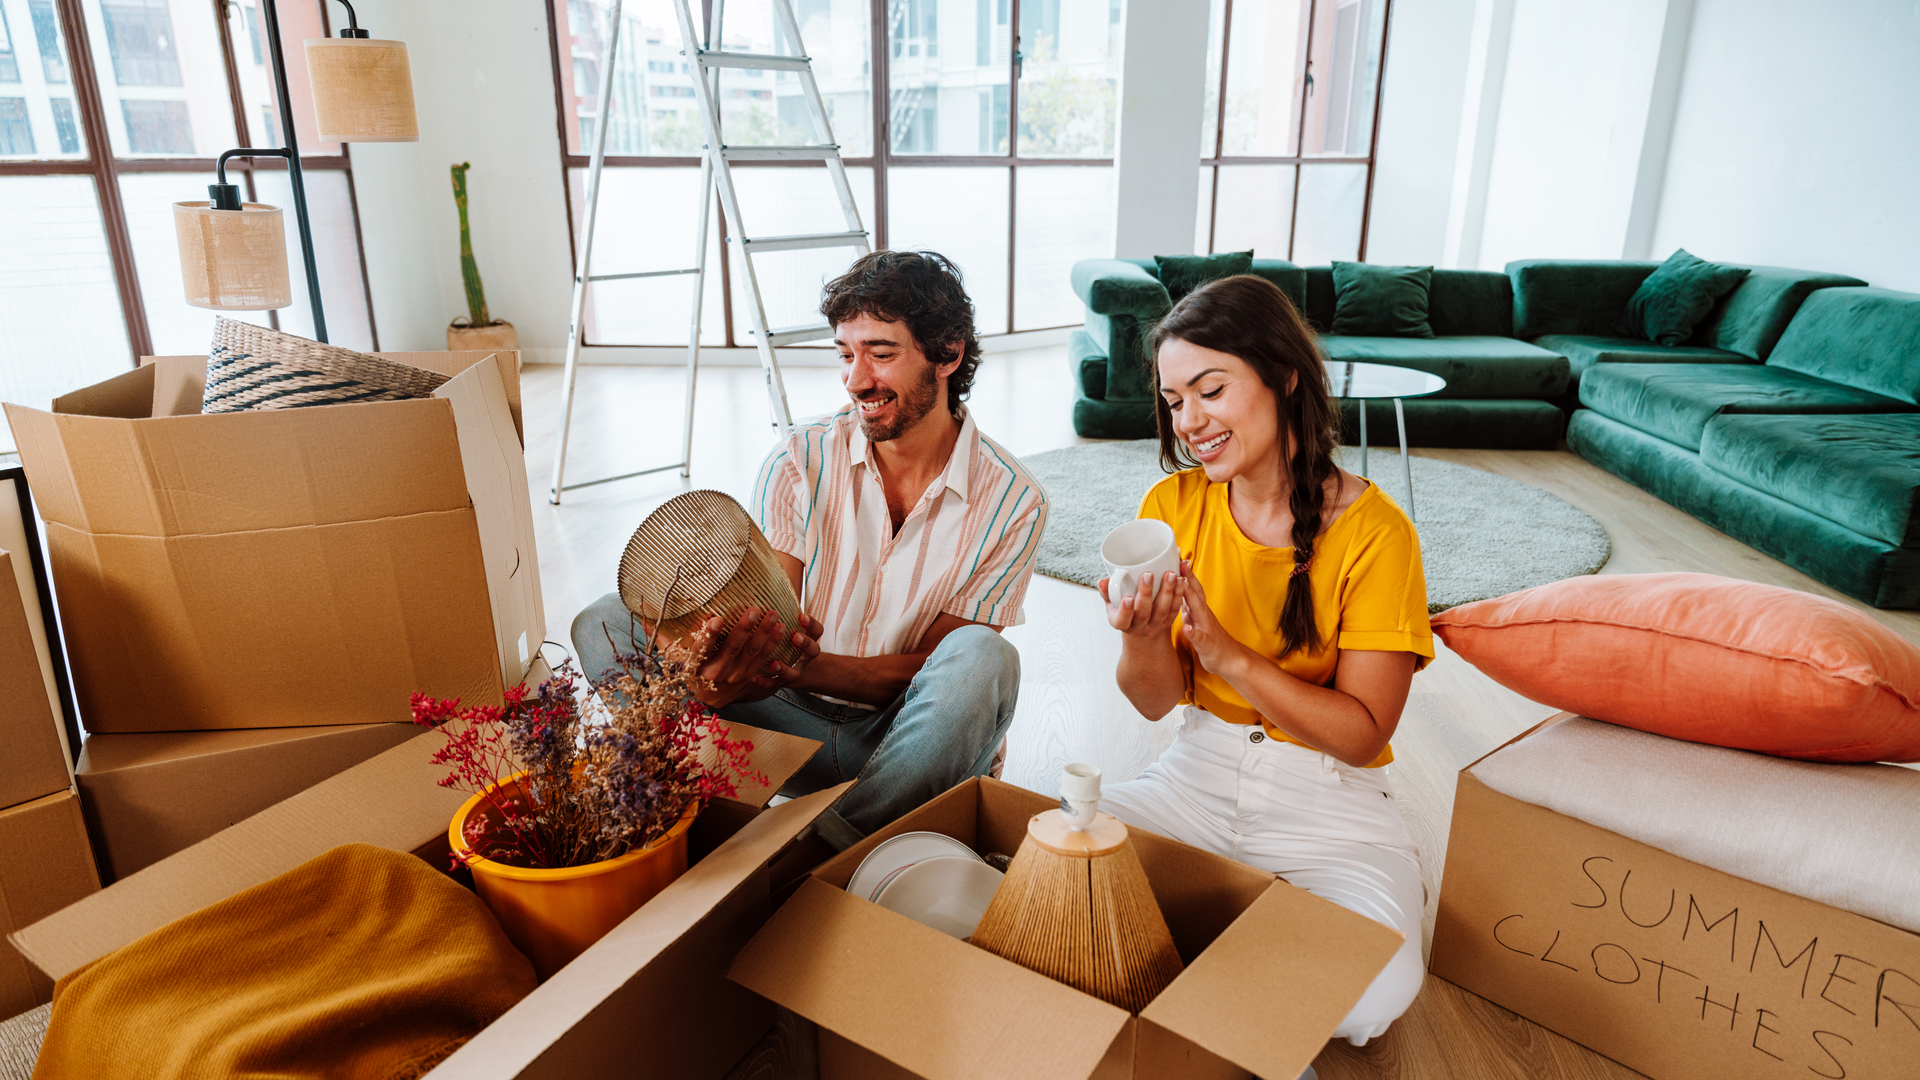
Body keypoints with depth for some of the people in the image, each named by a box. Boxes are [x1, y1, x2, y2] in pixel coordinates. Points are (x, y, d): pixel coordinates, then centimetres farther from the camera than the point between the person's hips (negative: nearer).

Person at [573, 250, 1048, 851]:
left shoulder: (1012, 502, -10)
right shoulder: (800, 461, -4)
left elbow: (930, 665, -11)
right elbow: (768, 618, -11)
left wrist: (806, 669, -29)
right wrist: (739, 665, -37)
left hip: (914, 740, -1)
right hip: (795, 722, 2)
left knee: (981, 658, -35)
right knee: (606, 624, -13)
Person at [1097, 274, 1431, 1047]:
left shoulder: (1374, 531, -14)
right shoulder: (1173, 505, -4)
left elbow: (1363, 734, -16)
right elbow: (1156, 703, -2)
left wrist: (1227, 654, -28)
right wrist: (1142, 642, -26)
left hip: (1328, 801, -2)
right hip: (1197, 774, 3)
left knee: (1367, 991, -28)